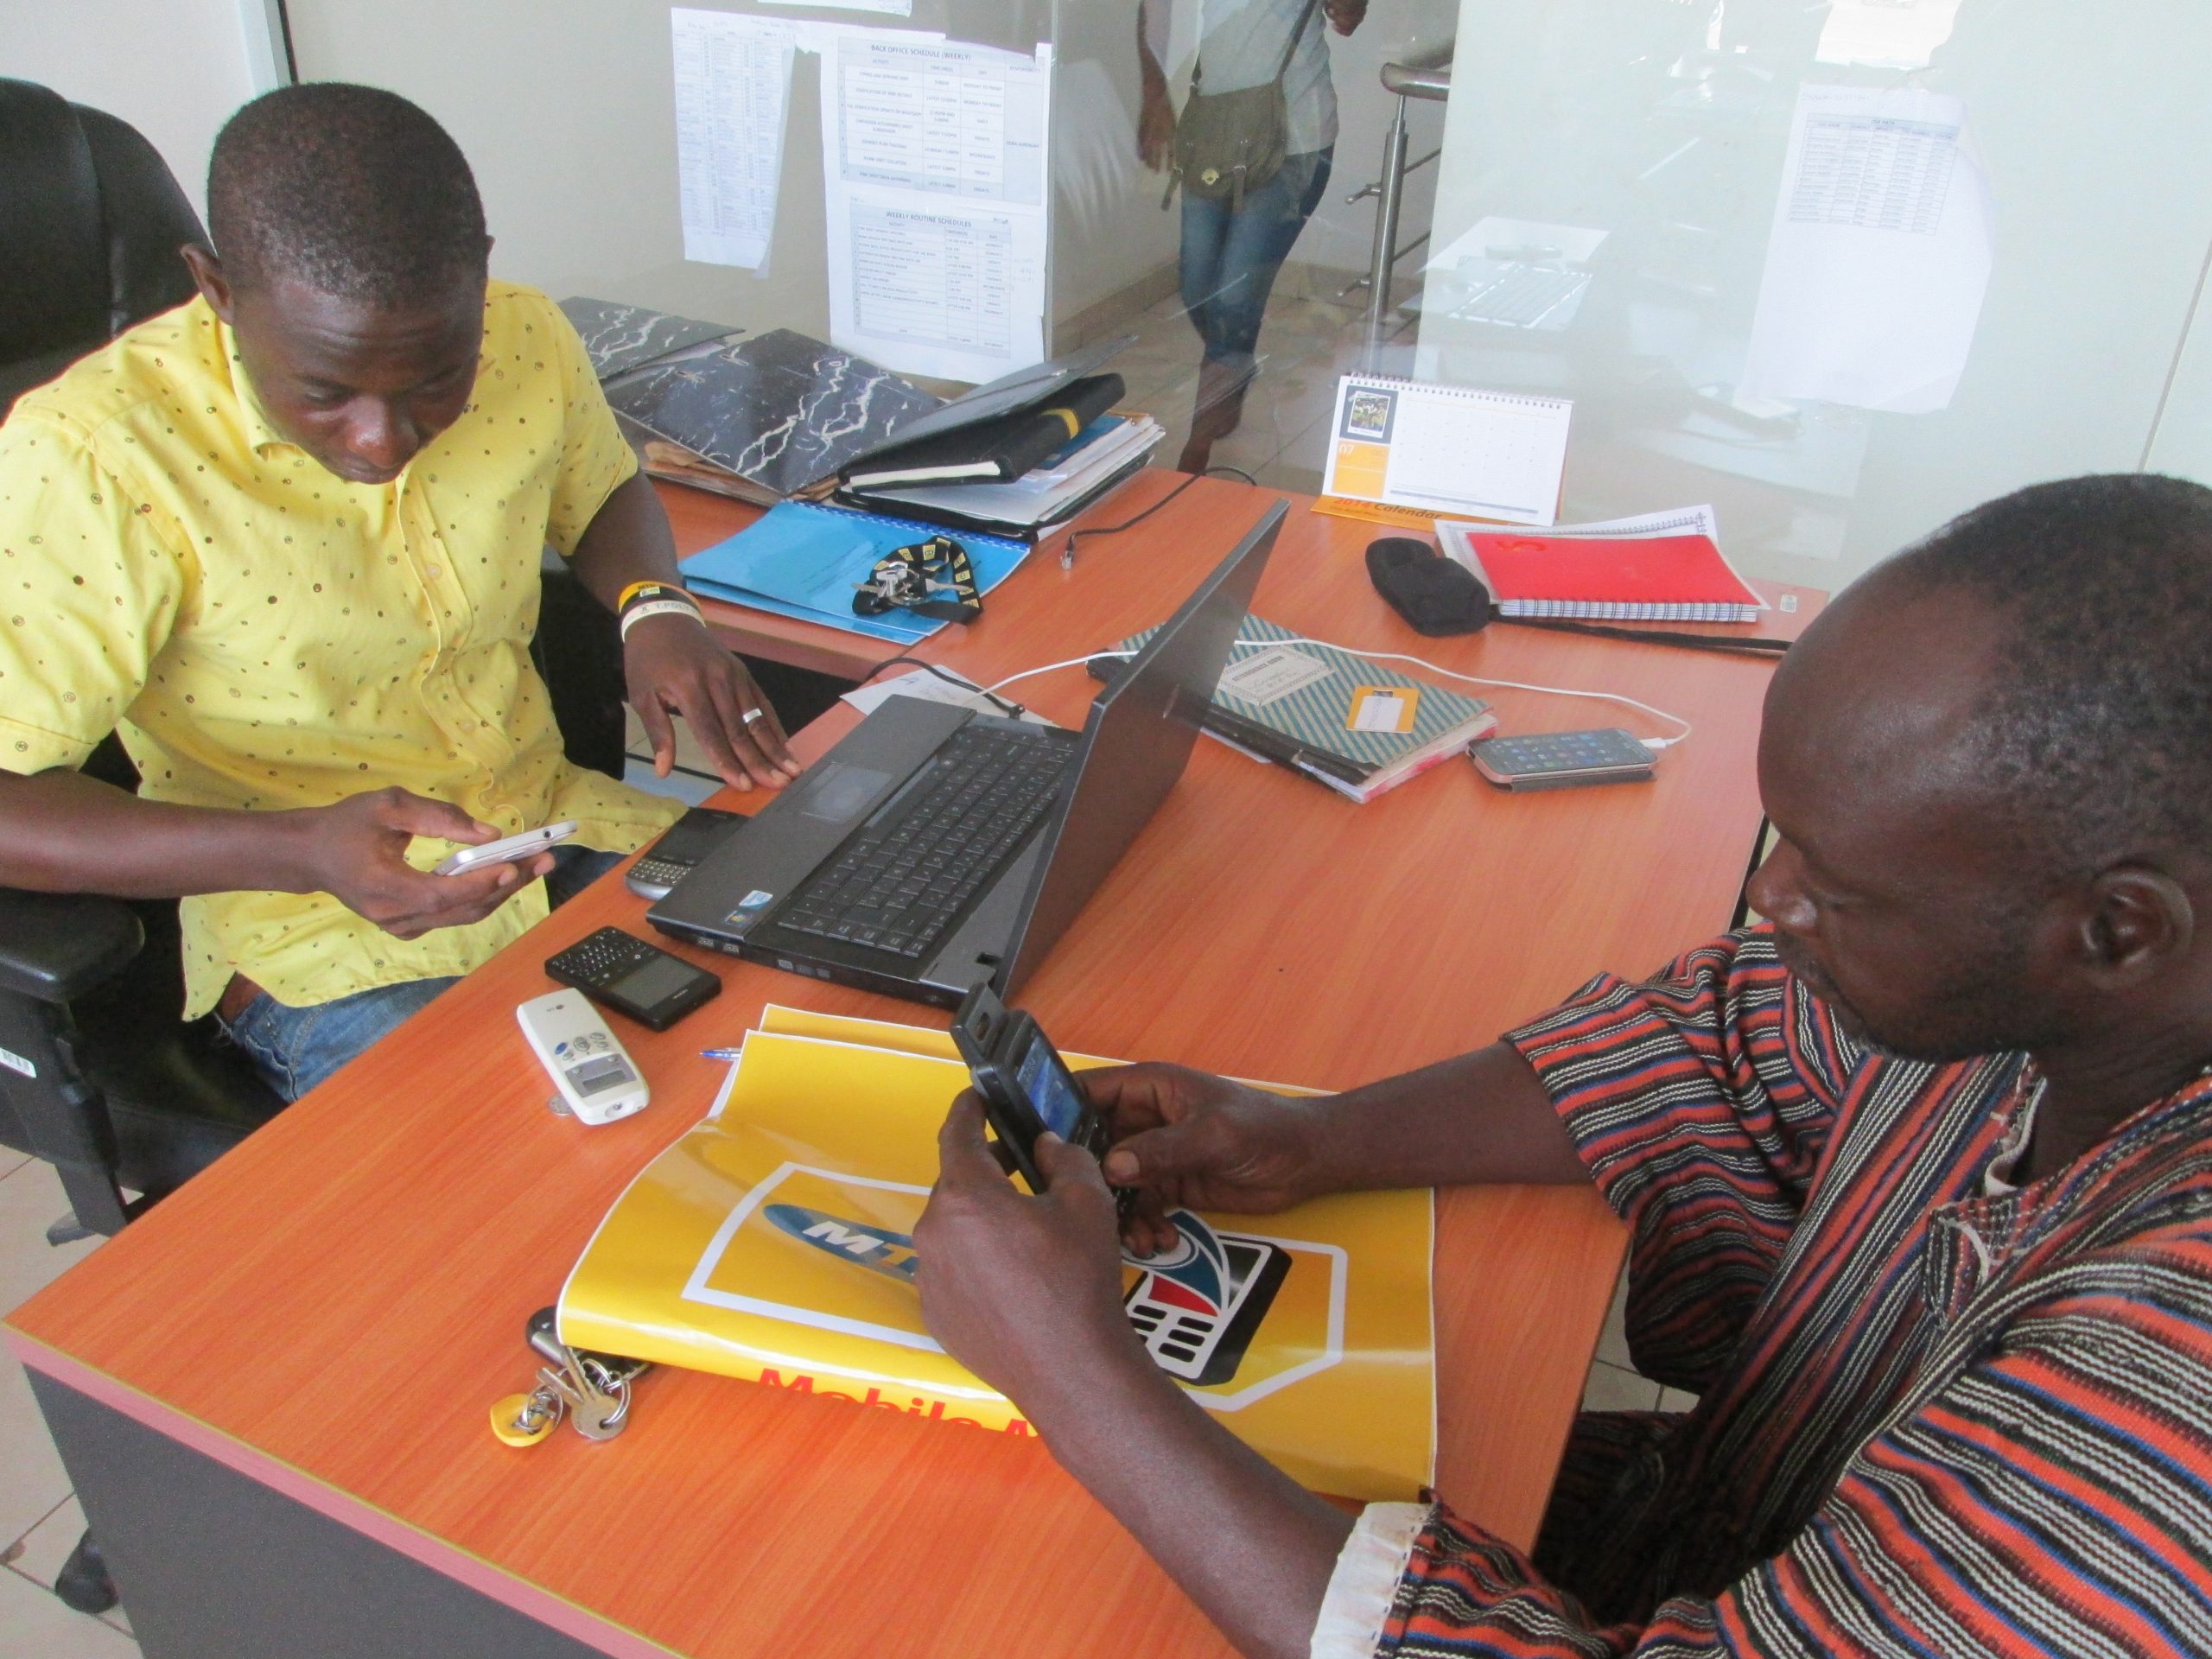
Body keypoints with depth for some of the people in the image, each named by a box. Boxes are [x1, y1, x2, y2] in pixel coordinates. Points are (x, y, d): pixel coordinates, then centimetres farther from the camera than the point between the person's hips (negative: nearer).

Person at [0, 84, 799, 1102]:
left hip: (562, 830, 5)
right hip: (323, 944, -4)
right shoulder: (90, 461, -21)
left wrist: (658, 612, -6)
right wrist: (303, 851, -33)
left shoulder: (525, 343, -6)